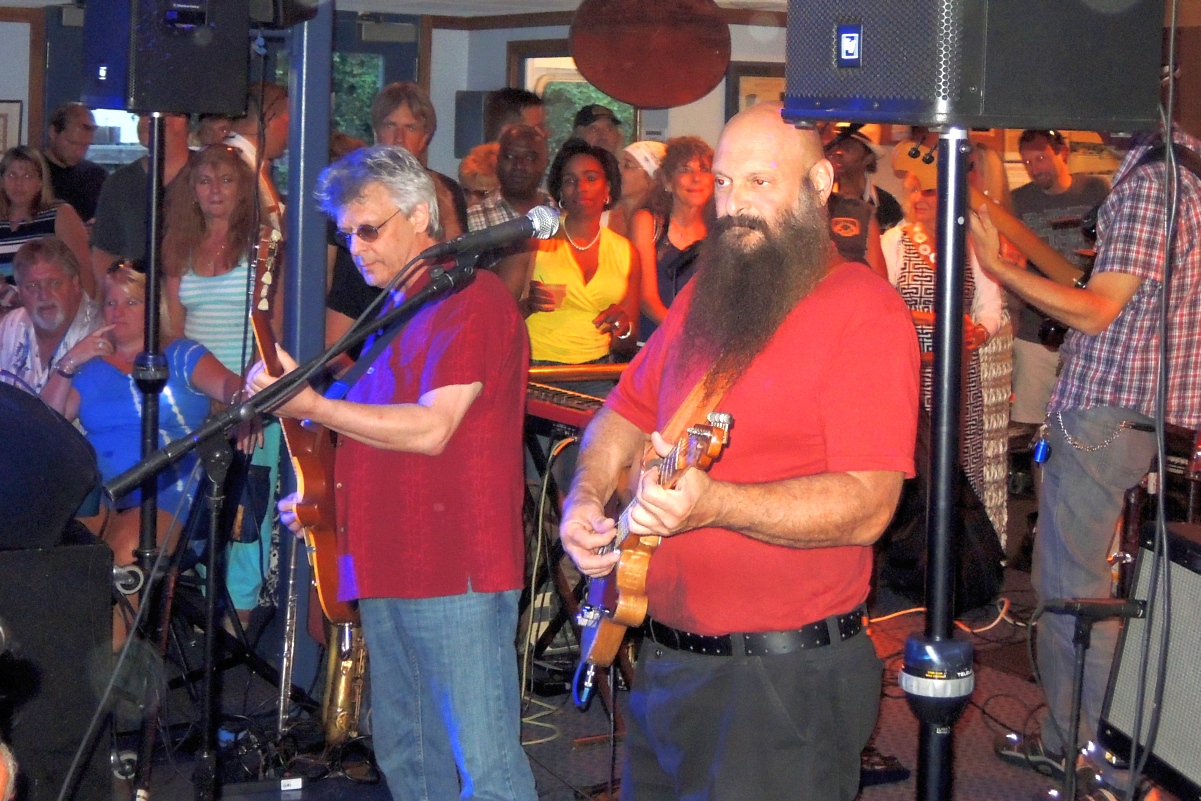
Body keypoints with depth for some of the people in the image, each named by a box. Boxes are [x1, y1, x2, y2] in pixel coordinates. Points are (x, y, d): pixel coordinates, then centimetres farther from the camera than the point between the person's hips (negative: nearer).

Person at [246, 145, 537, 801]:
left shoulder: (473, 300, -10)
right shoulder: (395, 310, 19)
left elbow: (430, 429, -20)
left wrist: (312, 405, -18)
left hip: (458, 571, -10)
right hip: (386, 568, 10)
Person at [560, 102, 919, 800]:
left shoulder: (866, 313, -14)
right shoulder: (704, 297, 11)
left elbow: (867, 506, -22)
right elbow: (626, 413, 21)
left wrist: (711, 504, -34)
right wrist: (588, 499, 0)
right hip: (665, 658, 8)